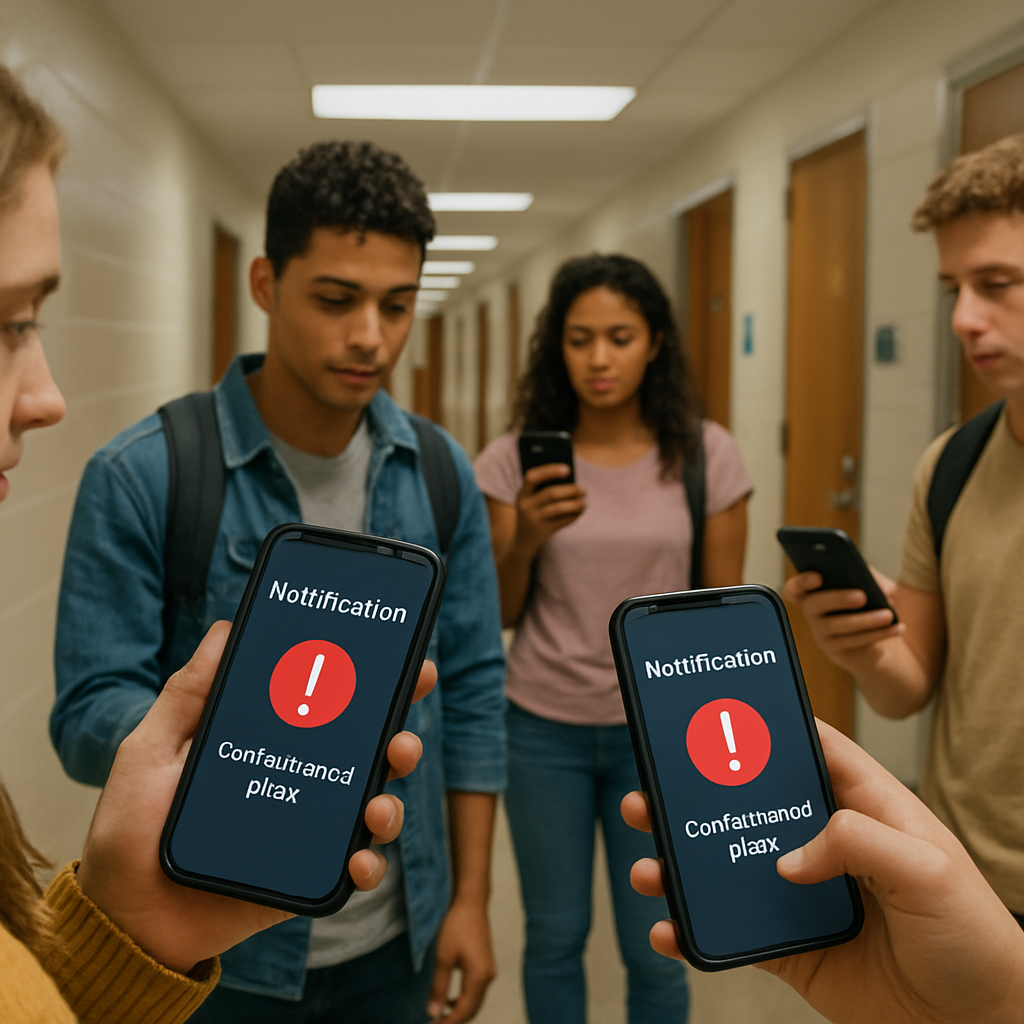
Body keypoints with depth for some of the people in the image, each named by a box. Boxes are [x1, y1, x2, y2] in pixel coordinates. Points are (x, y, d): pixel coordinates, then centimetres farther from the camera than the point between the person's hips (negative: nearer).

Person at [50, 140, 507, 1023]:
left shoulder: (442, 475, -1)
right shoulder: (142, 477, -14)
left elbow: (473, 693, 3)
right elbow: (88, 718, -15)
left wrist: (471, 899, 2)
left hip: (394, 944, 4)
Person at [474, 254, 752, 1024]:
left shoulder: (705, 456, -5)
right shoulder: (516, 461, -4)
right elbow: (500, 615, 1)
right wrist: (526, 538, -18)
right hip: (545, 728, 1)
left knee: (655, 952, 8)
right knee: (555, 938, 11)